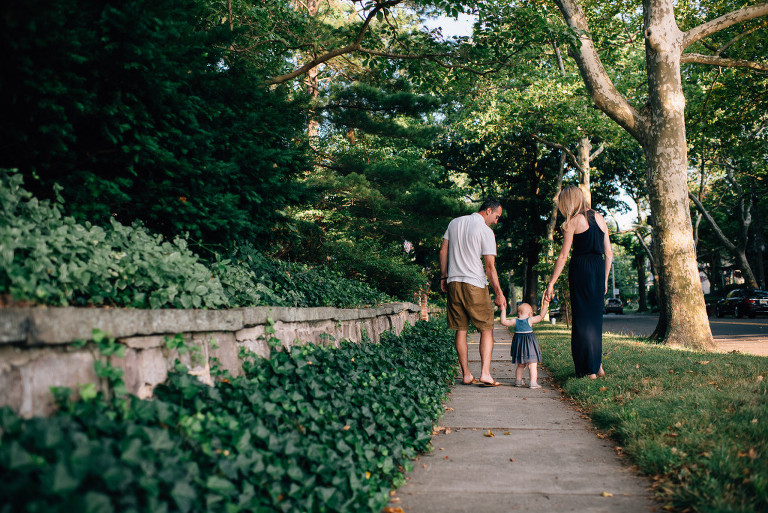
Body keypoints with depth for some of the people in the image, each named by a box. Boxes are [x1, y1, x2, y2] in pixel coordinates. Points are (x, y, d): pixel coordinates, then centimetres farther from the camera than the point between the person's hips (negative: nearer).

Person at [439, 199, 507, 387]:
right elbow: (490, 266, -9)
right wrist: (499, 293, -3)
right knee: (487, 329, 3)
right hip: (475, 284, -5)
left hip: (453, 282, 5)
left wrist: (443, 277, 19)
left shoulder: (454, 223, 11)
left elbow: (443, 252, 12)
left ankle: (466, 375, 10)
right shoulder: (486, 231, -7)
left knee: (461, 330, 8)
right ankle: (485, 374, -7)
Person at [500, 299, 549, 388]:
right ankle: (533, 382, -7)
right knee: (532, 365, -2)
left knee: (520, 365, 18)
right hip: (530, 344, -5)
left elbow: (503, 321, 2)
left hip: (518, 344, 5)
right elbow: (541, 316, -5)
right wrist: (545, 306, 1)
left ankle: (518, 381, 23)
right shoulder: (530, 320, -8)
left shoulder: (515, 321, 1)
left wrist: (503, 310, 9)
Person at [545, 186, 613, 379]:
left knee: (582, 319, 1)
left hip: (581, 269, -6)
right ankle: (598, 365, 22)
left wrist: (551, 284, -5)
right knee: (596, 318, 17)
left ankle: (589, 370, 4)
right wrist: (605, 280, 20)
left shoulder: (573, 221, -4)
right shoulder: (600, 218, 13)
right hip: (599, 269, 6)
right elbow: (609, 253, 13)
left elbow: (563, 256, -8)